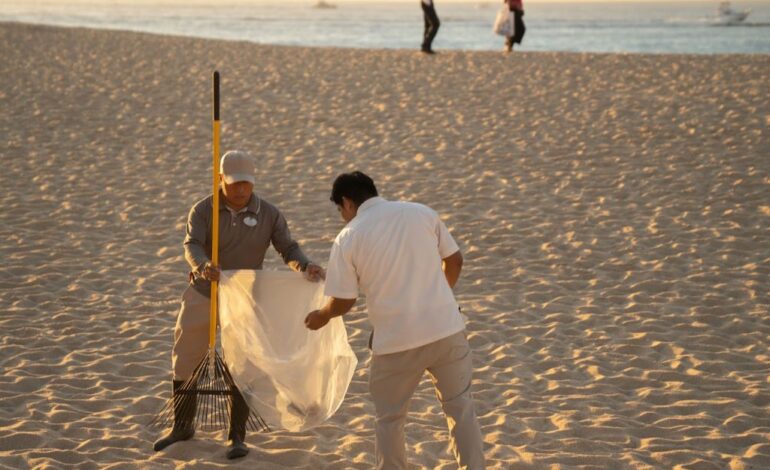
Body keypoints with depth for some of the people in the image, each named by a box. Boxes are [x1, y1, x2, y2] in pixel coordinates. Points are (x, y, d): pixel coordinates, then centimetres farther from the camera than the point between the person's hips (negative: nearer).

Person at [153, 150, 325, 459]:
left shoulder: (268, 214, -6)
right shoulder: (203, 210, -9)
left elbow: (288, 249, -9)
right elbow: (192, 245, -24)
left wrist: (305, 266, -32)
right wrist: (203, 266, -47)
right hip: (203, 295, 1)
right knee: (185, 363, 9)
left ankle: (237, 437, 7)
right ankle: (182, 427, 28)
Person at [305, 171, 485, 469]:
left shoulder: (349, 238, -4)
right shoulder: (421, 212, 6)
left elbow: (343, 302, -1)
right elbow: (454, 260, 13)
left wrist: (321, 317, 21)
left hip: (397, 340, -3)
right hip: (446, 328, 3)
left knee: (388, 419, 15)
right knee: (460, 407, 14)